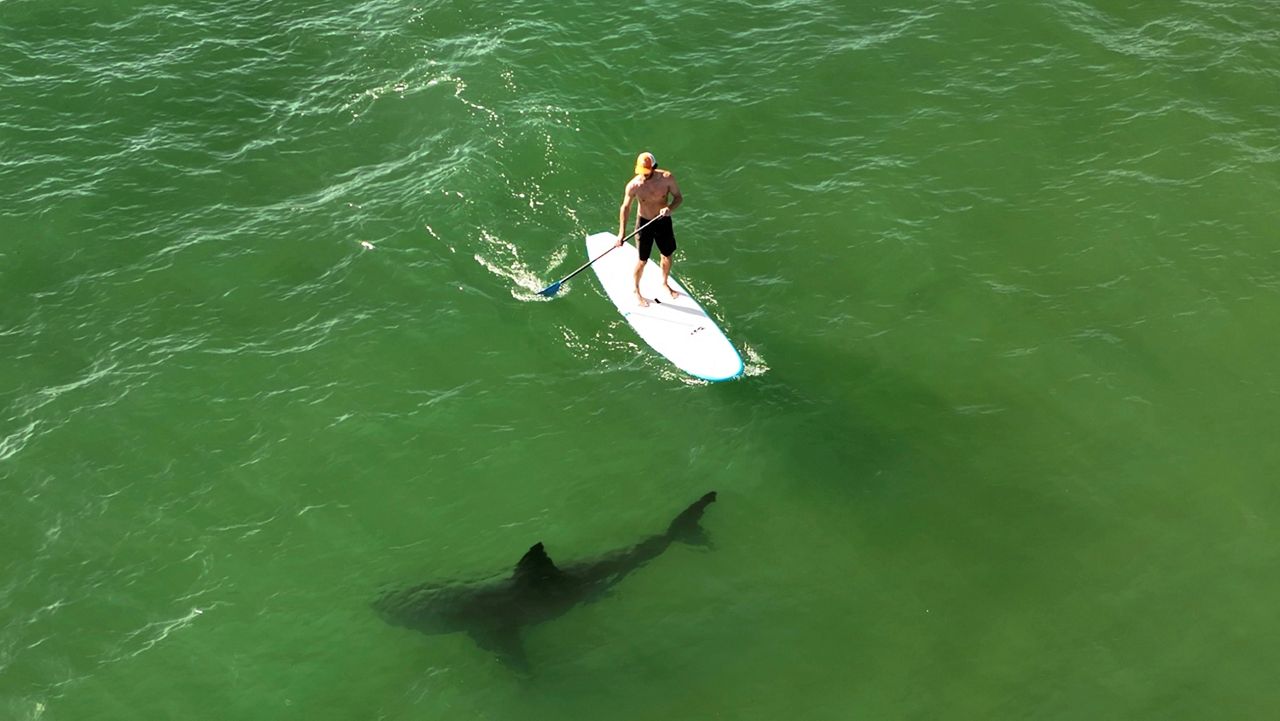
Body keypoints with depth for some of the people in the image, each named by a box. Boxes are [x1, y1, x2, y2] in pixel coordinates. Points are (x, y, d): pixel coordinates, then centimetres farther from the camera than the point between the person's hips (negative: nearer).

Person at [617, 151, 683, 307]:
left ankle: (665, 284, 46)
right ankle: (636, 291, 28)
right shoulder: (633, 186, -22)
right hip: (644, 223, -3)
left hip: (664, 221, 3)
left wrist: (670, 208, -30)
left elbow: (679, 197, -8)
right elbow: (625, 207, -11)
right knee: (643, 260, 5)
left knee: (667, 256, 19)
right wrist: (621, 233, -13)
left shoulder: (667, 178, -19)